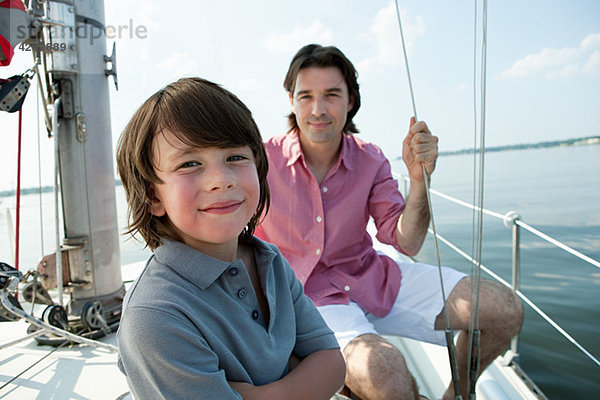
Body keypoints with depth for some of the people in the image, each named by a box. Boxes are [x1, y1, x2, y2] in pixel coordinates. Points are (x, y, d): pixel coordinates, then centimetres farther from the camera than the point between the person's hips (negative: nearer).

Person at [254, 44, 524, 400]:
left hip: (372, 277, 5)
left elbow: (407, 243, -6)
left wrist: (419, 178, -20)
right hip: (305, 292, -4)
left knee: (504, 309, -6)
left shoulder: (371, 161, -2)